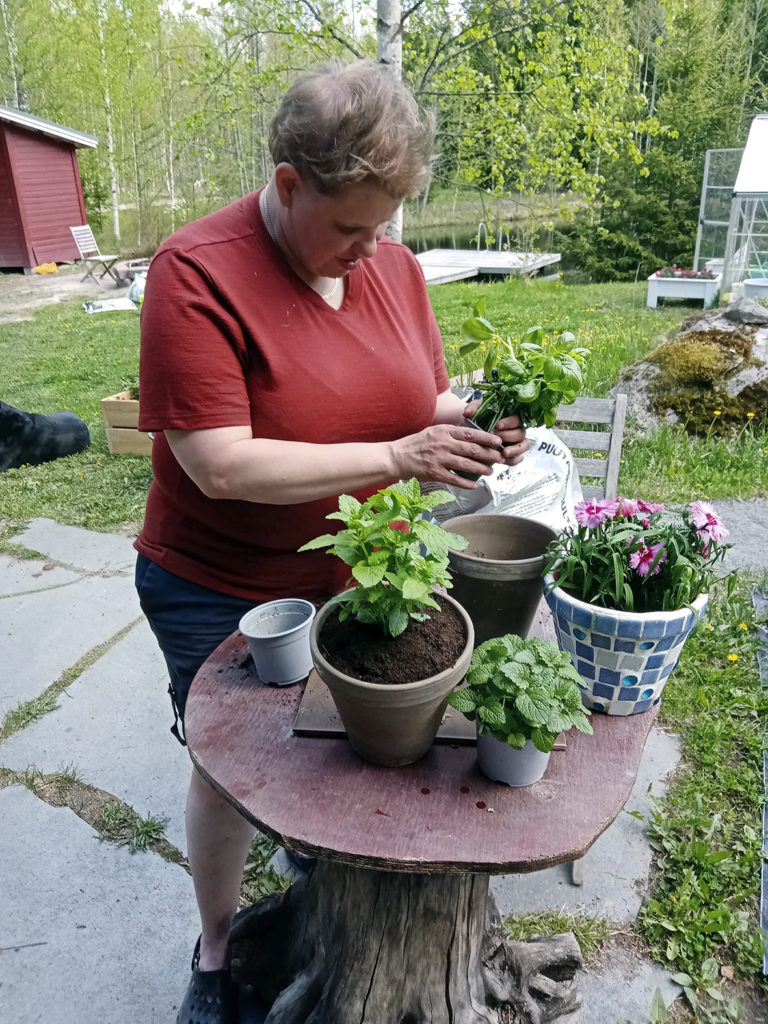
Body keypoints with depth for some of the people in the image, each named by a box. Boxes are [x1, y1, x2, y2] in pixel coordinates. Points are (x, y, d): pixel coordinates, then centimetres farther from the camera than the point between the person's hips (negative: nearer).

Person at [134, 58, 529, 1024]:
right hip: (223, 597, -4)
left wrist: (473, 425, -15)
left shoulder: (393, 264, -1)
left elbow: (420, 401, 8)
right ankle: (217, 946, 45)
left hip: (361, 576, 5)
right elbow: (223, 467, -26)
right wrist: (397, 456, -27)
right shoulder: (196, 274, -19)